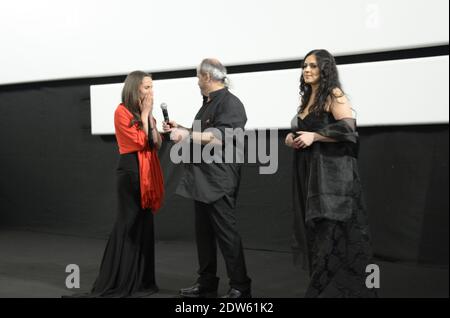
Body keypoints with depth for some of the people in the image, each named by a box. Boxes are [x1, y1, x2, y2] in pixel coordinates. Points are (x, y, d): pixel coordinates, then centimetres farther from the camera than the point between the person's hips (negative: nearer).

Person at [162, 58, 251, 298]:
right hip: (202, 180, 10)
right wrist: (179, 129, 26)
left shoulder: (230, 103, -11)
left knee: (226, 233, -5)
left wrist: (186, 135, -21)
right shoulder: (208, 104, 19)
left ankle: (240, 287, 2)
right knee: (204, 233, 12)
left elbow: (219, 137, -23)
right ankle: (206, 283, 20)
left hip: (218, 181, -10)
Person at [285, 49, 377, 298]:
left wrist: (313, 136, -16)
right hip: (310, 171, 8)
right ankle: (322, 287, 15)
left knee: (332, 232, -8)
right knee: (317, 230, 9)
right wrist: (292, 138, 7)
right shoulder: (308, 99, 18)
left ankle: (335, 288, -1)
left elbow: (348, 128, -18)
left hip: (332, 171, -8)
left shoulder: (333, 95, -7)